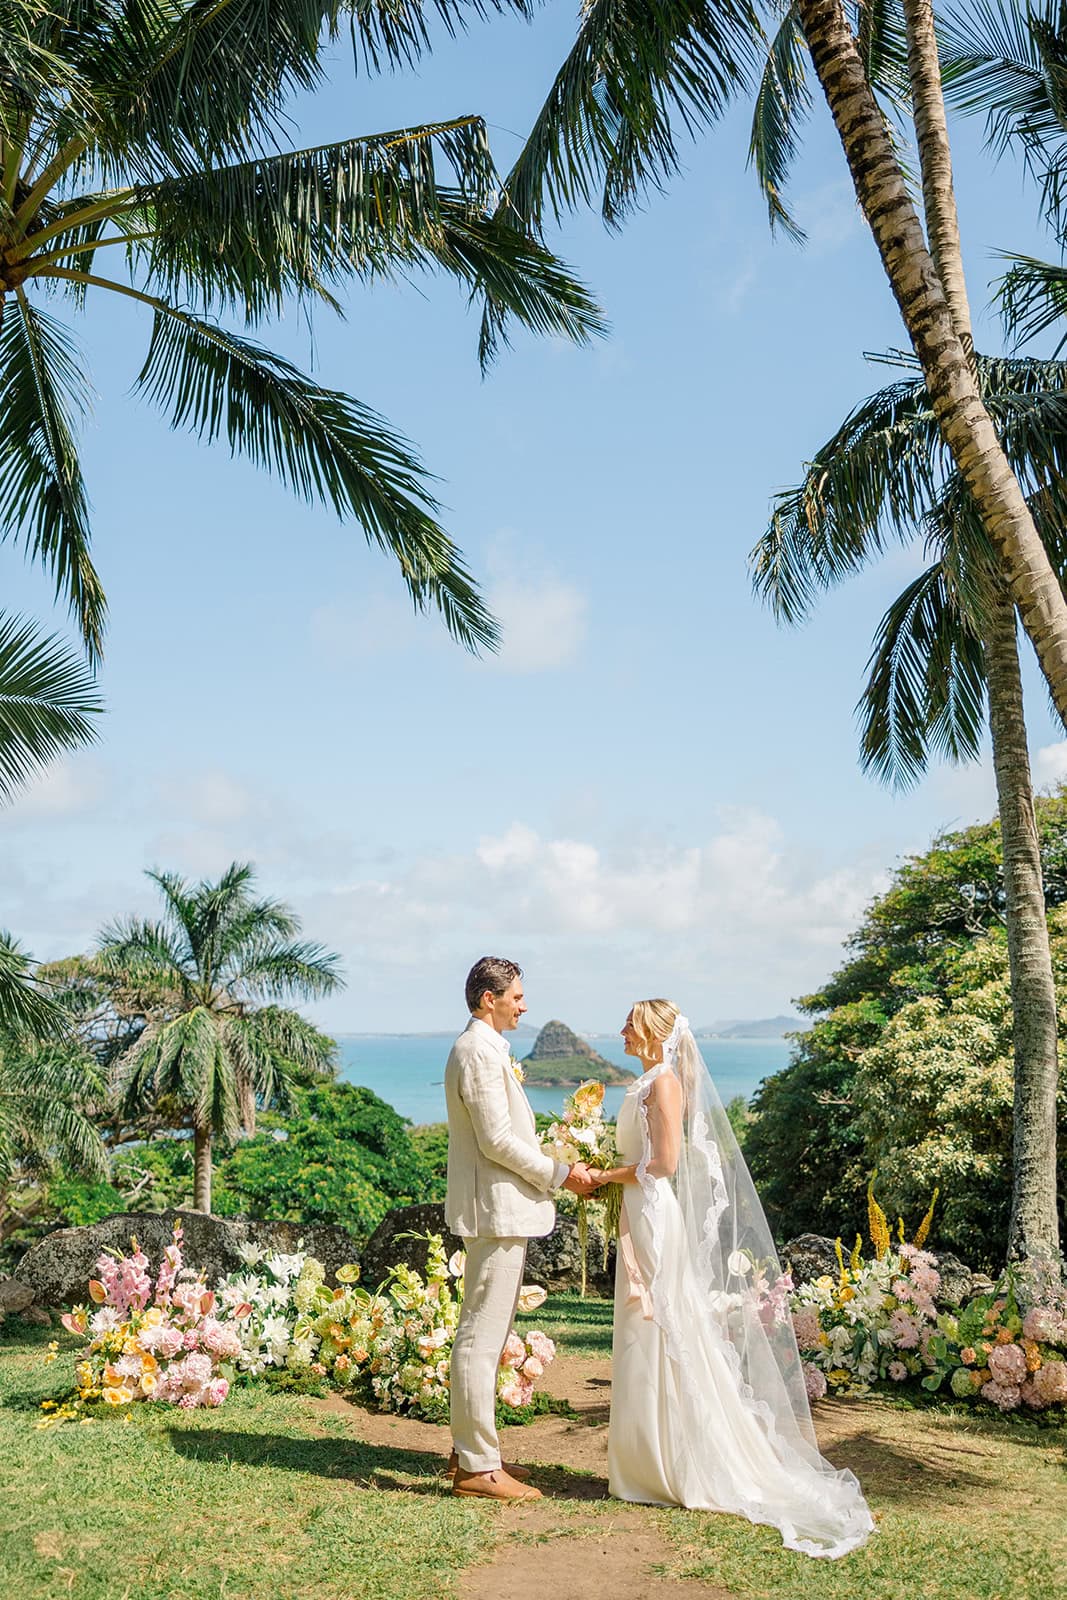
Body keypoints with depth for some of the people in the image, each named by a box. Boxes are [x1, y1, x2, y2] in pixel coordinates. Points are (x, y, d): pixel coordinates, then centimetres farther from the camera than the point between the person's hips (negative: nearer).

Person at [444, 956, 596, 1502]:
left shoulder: (483, 1048, 16)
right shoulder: (480, 1052, -17)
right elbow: (497, 1140, -21)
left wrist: (557, 1169, 15)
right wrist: (559, 1174, -12)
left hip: (498, 1209, 11)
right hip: (497, 1211, -11)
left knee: (484, 1334, 16)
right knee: (481, 1338, -5)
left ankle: (472, 1449, 26)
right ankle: (477, 1465, 2)